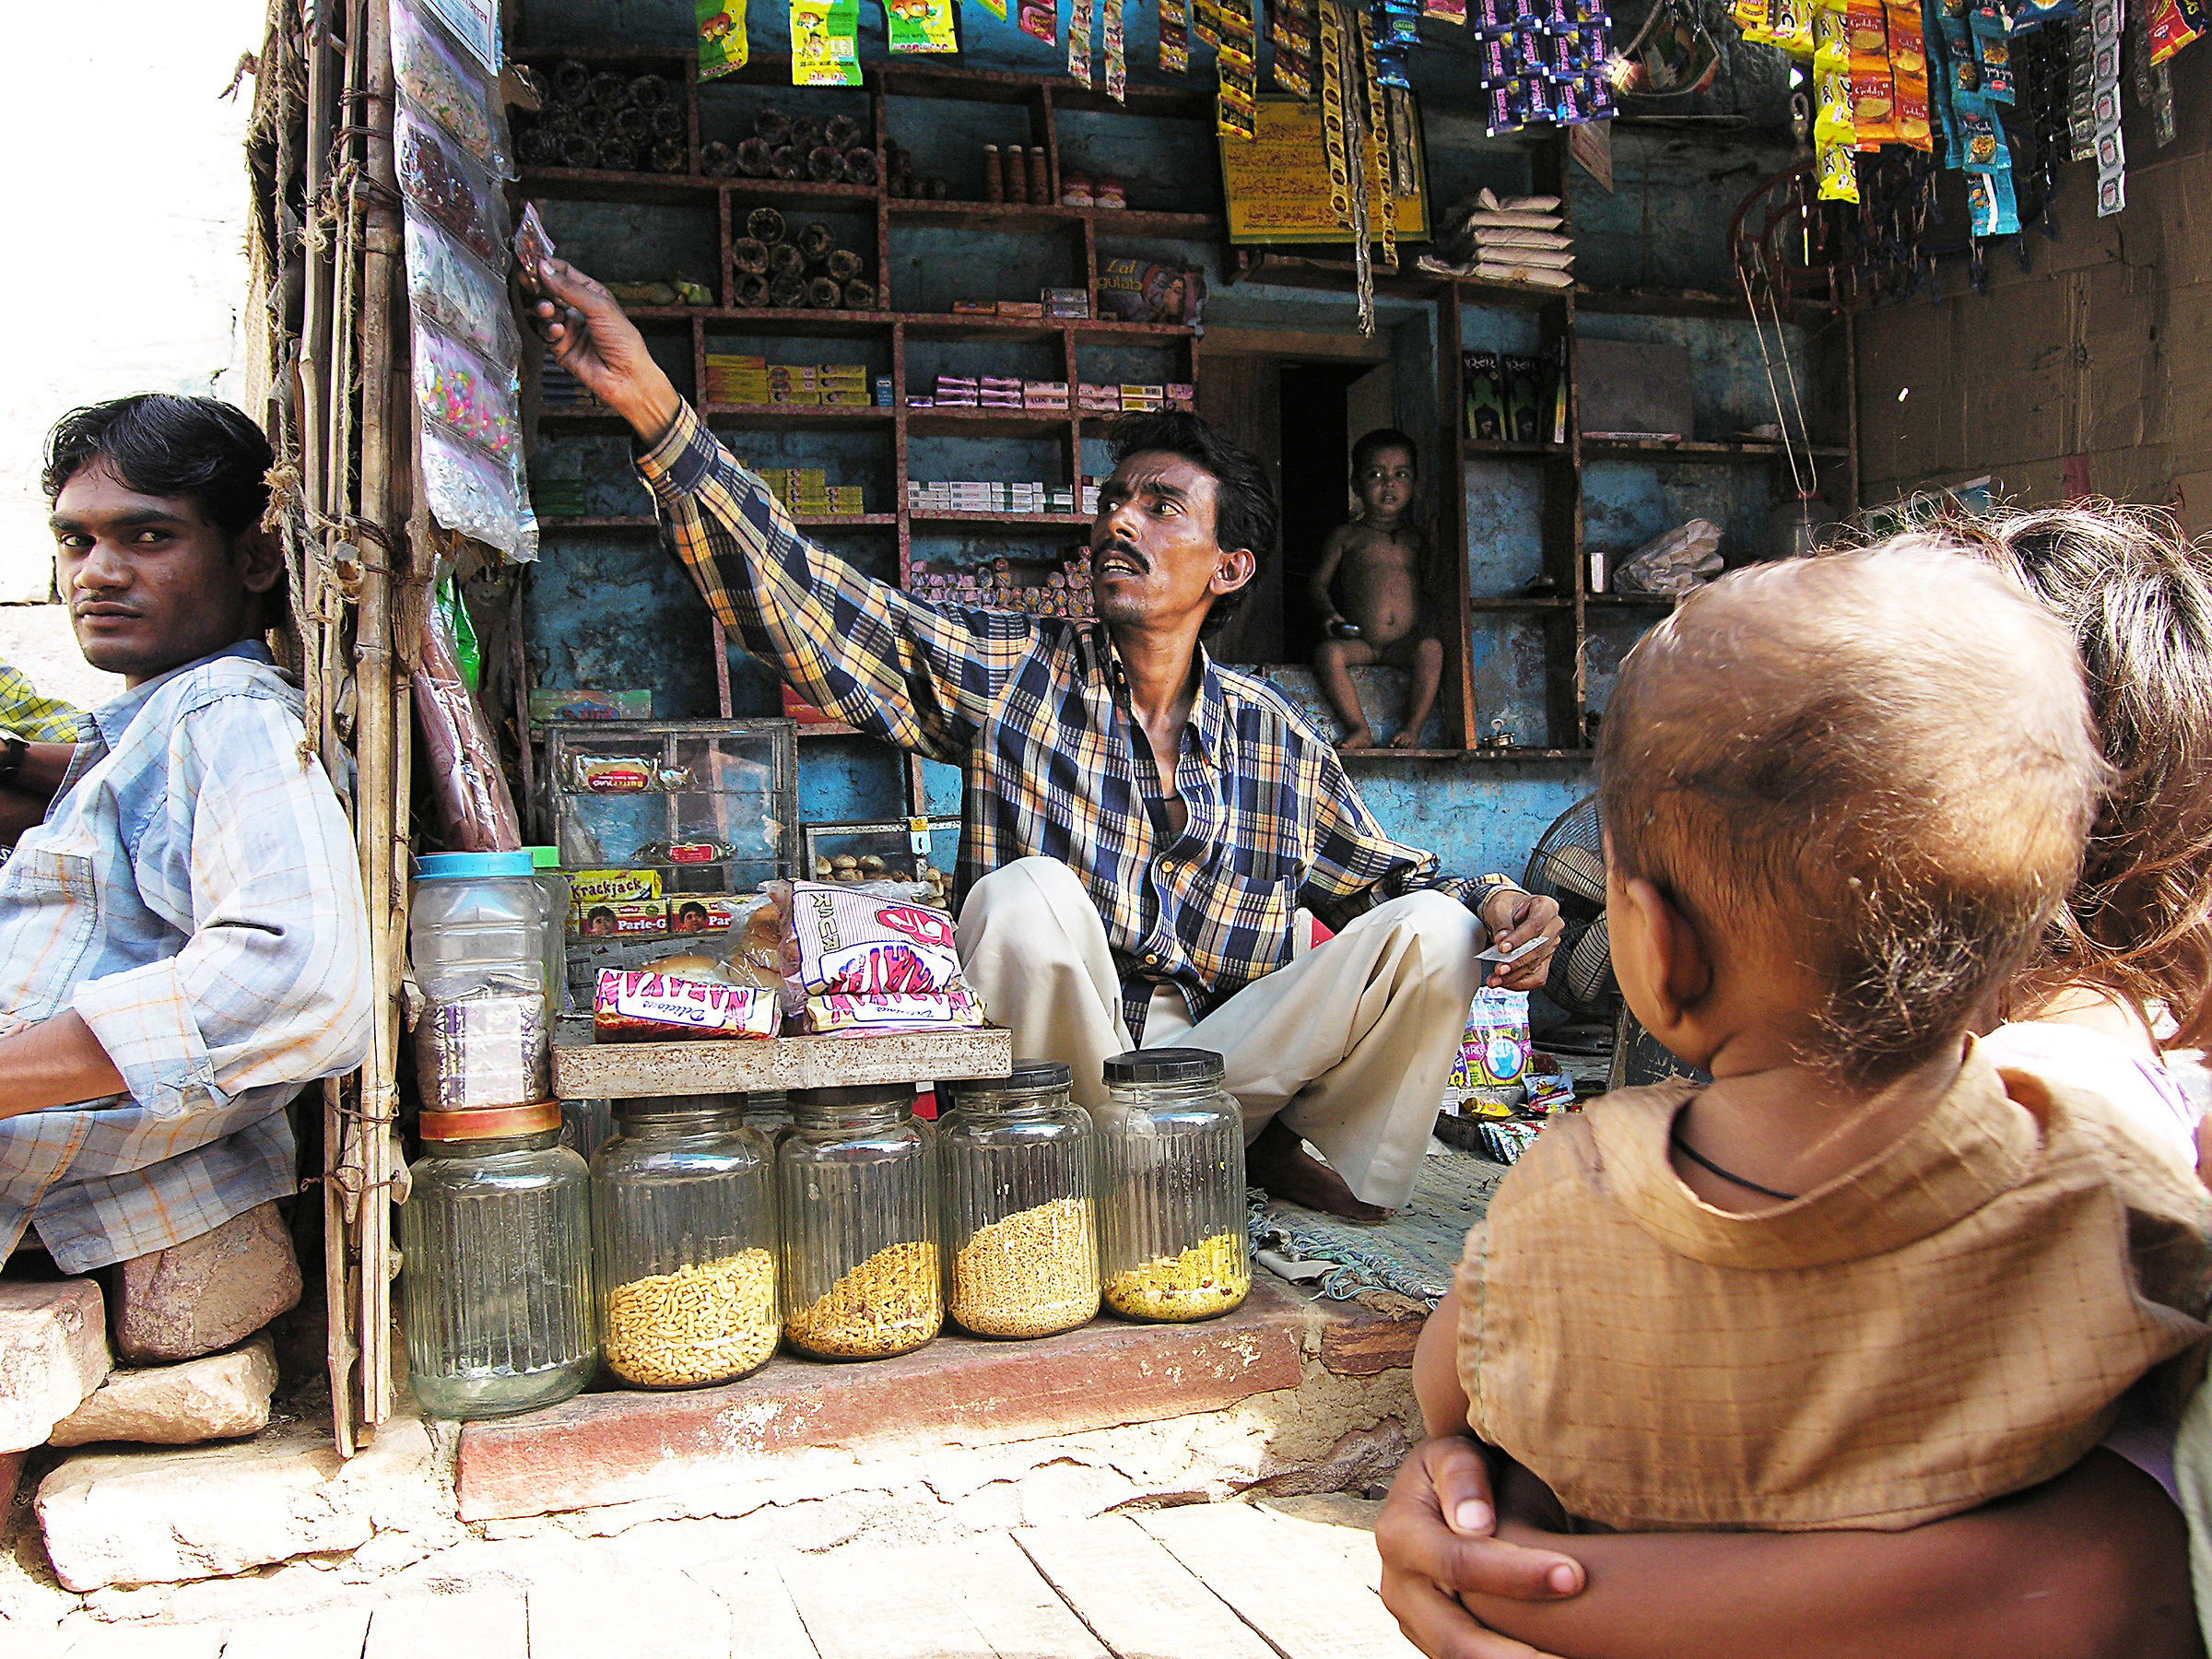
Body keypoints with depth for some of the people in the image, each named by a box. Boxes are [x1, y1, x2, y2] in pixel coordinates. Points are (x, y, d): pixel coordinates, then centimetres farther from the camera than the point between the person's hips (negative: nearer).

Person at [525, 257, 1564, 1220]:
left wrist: (1482, 902, -5)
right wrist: (656, 409, -21)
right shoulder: (1010, 674, -1)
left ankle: (1281, 1149, 5)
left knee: (1431, 929, -15)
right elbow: (798, 596, -10)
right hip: (1051, 1079, -2)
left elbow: (1382, 878, 18)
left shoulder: (1279, 742, 7)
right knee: (1029, 891, -32)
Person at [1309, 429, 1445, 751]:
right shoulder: (1346, 537, 10)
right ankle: (1360, 730, -27)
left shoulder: (1415, 538, 16)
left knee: (1432, 648, -32)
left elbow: (1428, 588, 19)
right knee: (1327, 652, -31)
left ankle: (1413, 728, -26)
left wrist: (1427, 625, 0)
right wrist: (1330, 613, -10)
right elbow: (1319, 583, 10)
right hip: (1360, 641, -1)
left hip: (1406, 641, 1)